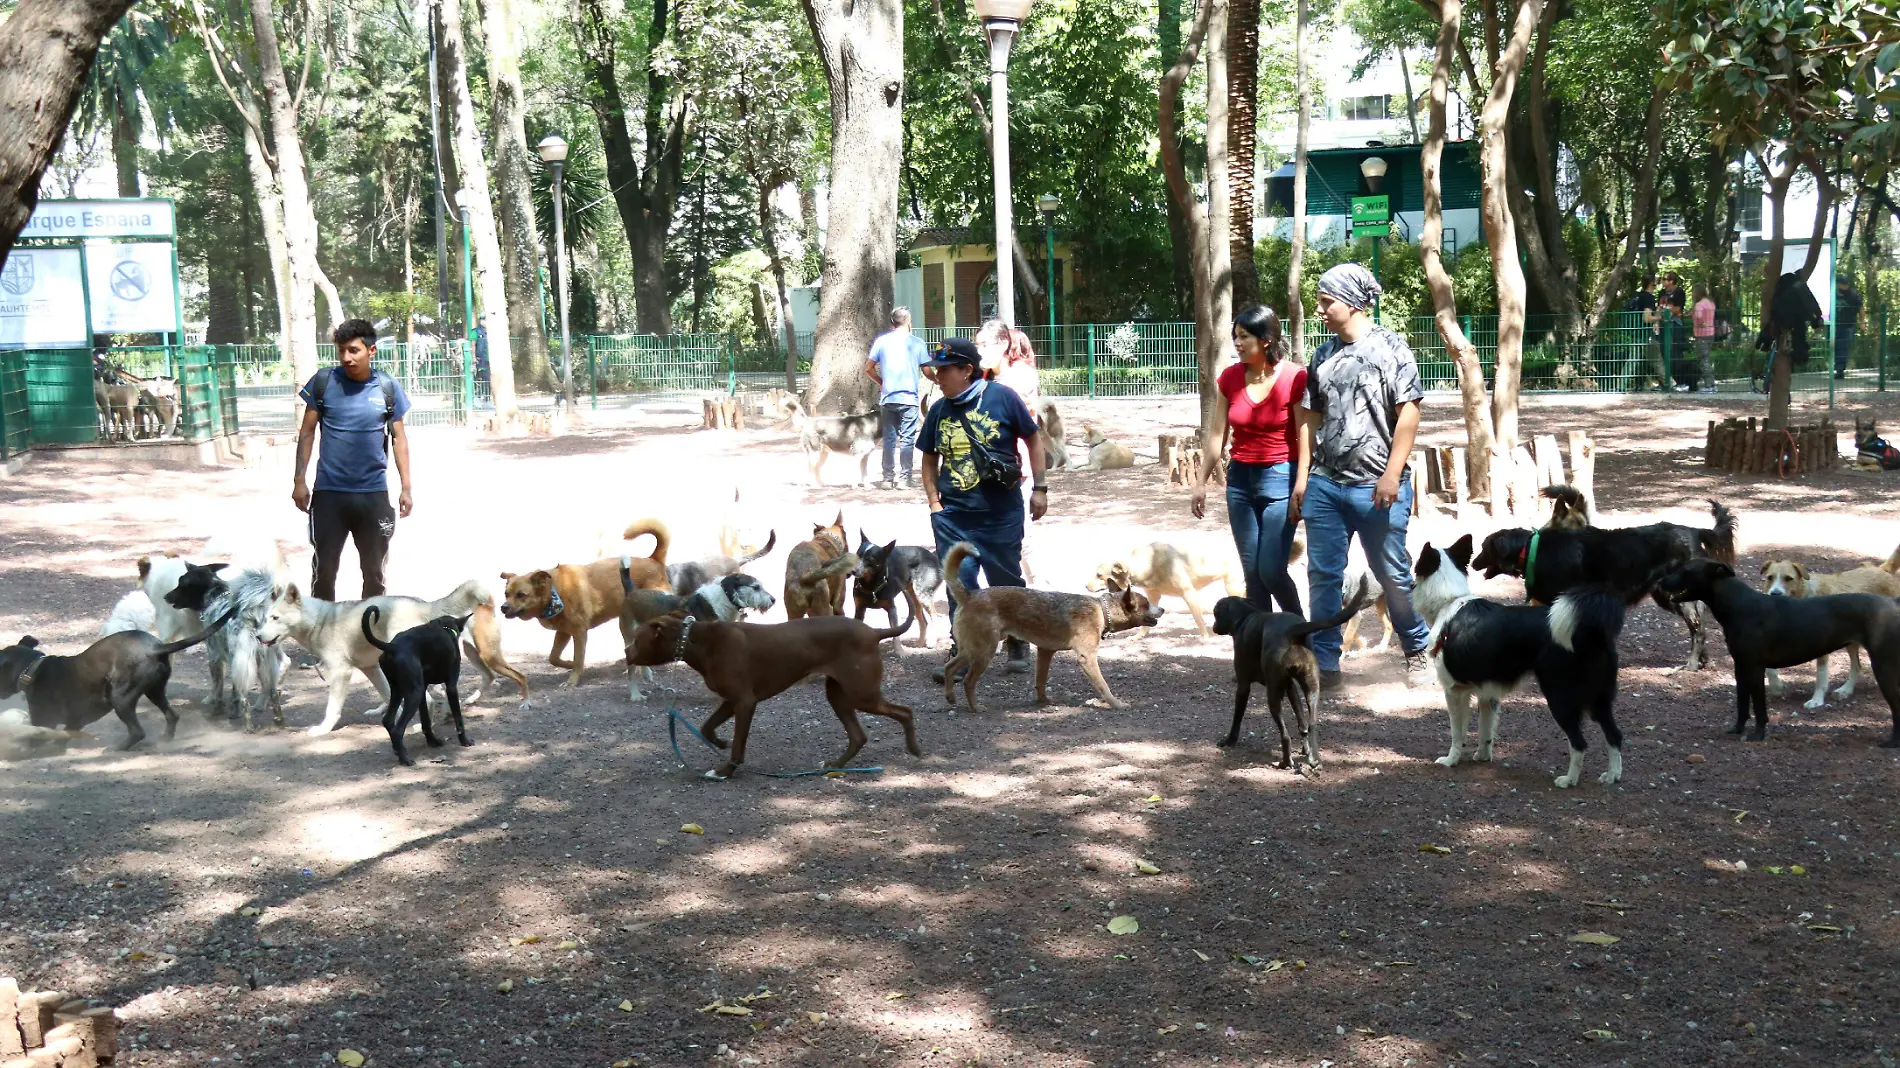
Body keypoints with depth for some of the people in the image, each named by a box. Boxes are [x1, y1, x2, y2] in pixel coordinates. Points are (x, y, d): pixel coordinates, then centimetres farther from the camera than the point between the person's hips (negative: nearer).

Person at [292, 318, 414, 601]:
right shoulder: (323, 381, -3)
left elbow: (398, 438, 5)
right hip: (328, 493, -1)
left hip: (374, 493, 1)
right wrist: (299, 481, -1)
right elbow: (307, 432, 3)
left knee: (374, 571, 11)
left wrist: (407, 487, 2)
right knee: (323, 570, 5)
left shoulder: (388, 388, -2)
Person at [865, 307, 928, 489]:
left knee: (889, 439, 8)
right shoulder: (916, 342, -1)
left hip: (887, 398, 2)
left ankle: (888, 478, 8)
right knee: (907, 439, 3)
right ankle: (906, 478, 3)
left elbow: (869, 368, 3)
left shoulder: (881, 340, 2)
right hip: (909, 398, -2)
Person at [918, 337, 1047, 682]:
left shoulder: (1002, 397, -7)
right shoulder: (939, 410, 4)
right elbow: (929, 458, 15)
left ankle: (1018, 643, 31)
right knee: (959, 582, -3)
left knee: (1007, 581, 10)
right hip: (953, 515, 3)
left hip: (1001, 512, -2)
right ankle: (962, 651, 5)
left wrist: (1039, 488, -1)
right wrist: (934, 501, 5)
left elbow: (1032, 439, 1)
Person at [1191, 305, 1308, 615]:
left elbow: (1306, 437, -11)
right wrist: (1201, 482, 9)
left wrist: (1301, 488, -14)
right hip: (1240, 477, 5)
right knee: (1251, 573, 6)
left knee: (1271, 571, -7)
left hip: (1280, 477, -5)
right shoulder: (1231, 378, 4)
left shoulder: (1295, 378, -11)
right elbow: (1216, 434, 9)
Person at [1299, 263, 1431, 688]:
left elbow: (1408, 413, -8)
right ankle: (1324, 664, 11)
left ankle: (1417, 652, 23)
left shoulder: (1390, 347, -4)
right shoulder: (1324, 356, 13)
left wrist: (1392, 474, -14)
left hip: (1375, 488, -5)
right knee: (1322, 575, 4)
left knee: (1393, 574, 4)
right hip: (1324, 485, 5)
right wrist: (1302, 478, 11)